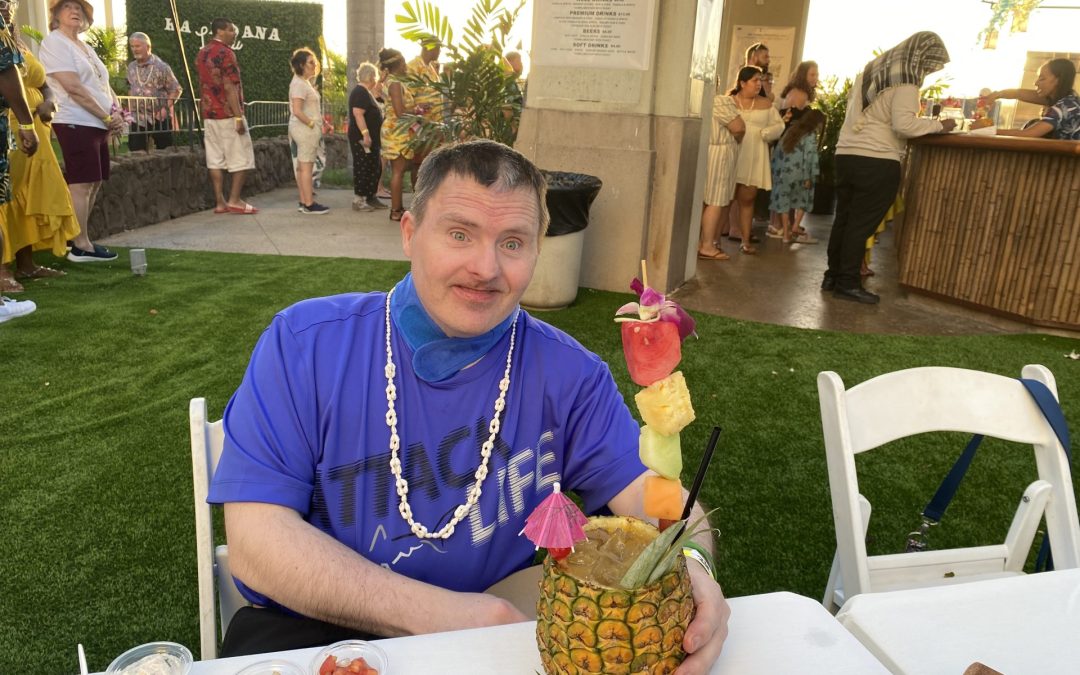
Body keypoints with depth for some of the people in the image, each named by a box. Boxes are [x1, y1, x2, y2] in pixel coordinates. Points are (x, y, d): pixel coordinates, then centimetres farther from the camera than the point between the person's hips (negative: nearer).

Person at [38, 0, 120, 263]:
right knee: (82, 184, -9)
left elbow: (104, 85, 18)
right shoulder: (53, 42, -6)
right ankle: (81, 246, -7)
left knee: (93, 183, 10)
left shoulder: (84, 47, 21)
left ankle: (78, 239, 17)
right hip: (76, 123, -9)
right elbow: (73, 88, -16)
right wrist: (108, 117, -14)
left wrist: (117, 113, -2)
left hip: (97, 124, 9)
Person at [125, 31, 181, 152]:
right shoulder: (131, 68, 9)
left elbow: (176, 90, -8)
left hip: (159, 118, -5)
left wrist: (165, 108, -17)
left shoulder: (161, 67, -9)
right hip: (138, 118, 5)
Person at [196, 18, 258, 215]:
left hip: (209, 115, 8)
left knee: (215, 160, 6)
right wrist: (239, 117, -19)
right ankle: (234, 200, -1)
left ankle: (220, 202, 6)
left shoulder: (202, 54, 14)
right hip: (228, 114, -8)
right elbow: (230, 88, -18)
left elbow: (203, 85, 17)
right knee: (241, 158, 0)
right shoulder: (226, 53, -12)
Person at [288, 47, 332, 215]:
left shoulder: (304, 82, 17)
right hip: (305, 129, -10)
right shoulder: (299, 84, -14)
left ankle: (304, 202, 15)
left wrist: (321, 124, 11)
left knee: (302, 167, 11)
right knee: (306, 167, -7)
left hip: (305, 129, 10)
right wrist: (313, 125, -17)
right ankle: (309, 205, -4)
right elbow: (297, 111, -22)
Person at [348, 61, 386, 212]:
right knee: (363, 167, -7)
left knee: (375, 167, 13)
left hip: (371, 138, 10)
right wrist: (365, 134, -28)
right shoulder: (360, 92, -14)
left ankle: (370, 197, 20)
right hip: (362, 138, -10)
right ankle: (358, 200, -2)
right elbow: (358, 114, -24)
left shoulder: (365, 92, 18)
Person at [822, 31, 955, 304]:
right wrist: (939, 125, -6)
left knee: (843, 218, 12)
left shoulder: (870, 69, 18)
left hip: (846, 154, 8)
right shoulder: (905, 80, -7)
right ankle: (847, 283, 2)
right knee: (862, 223, -2)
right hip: (877, 161, -8)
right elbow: (904, 124, -17)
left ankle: (833, 275, 18)